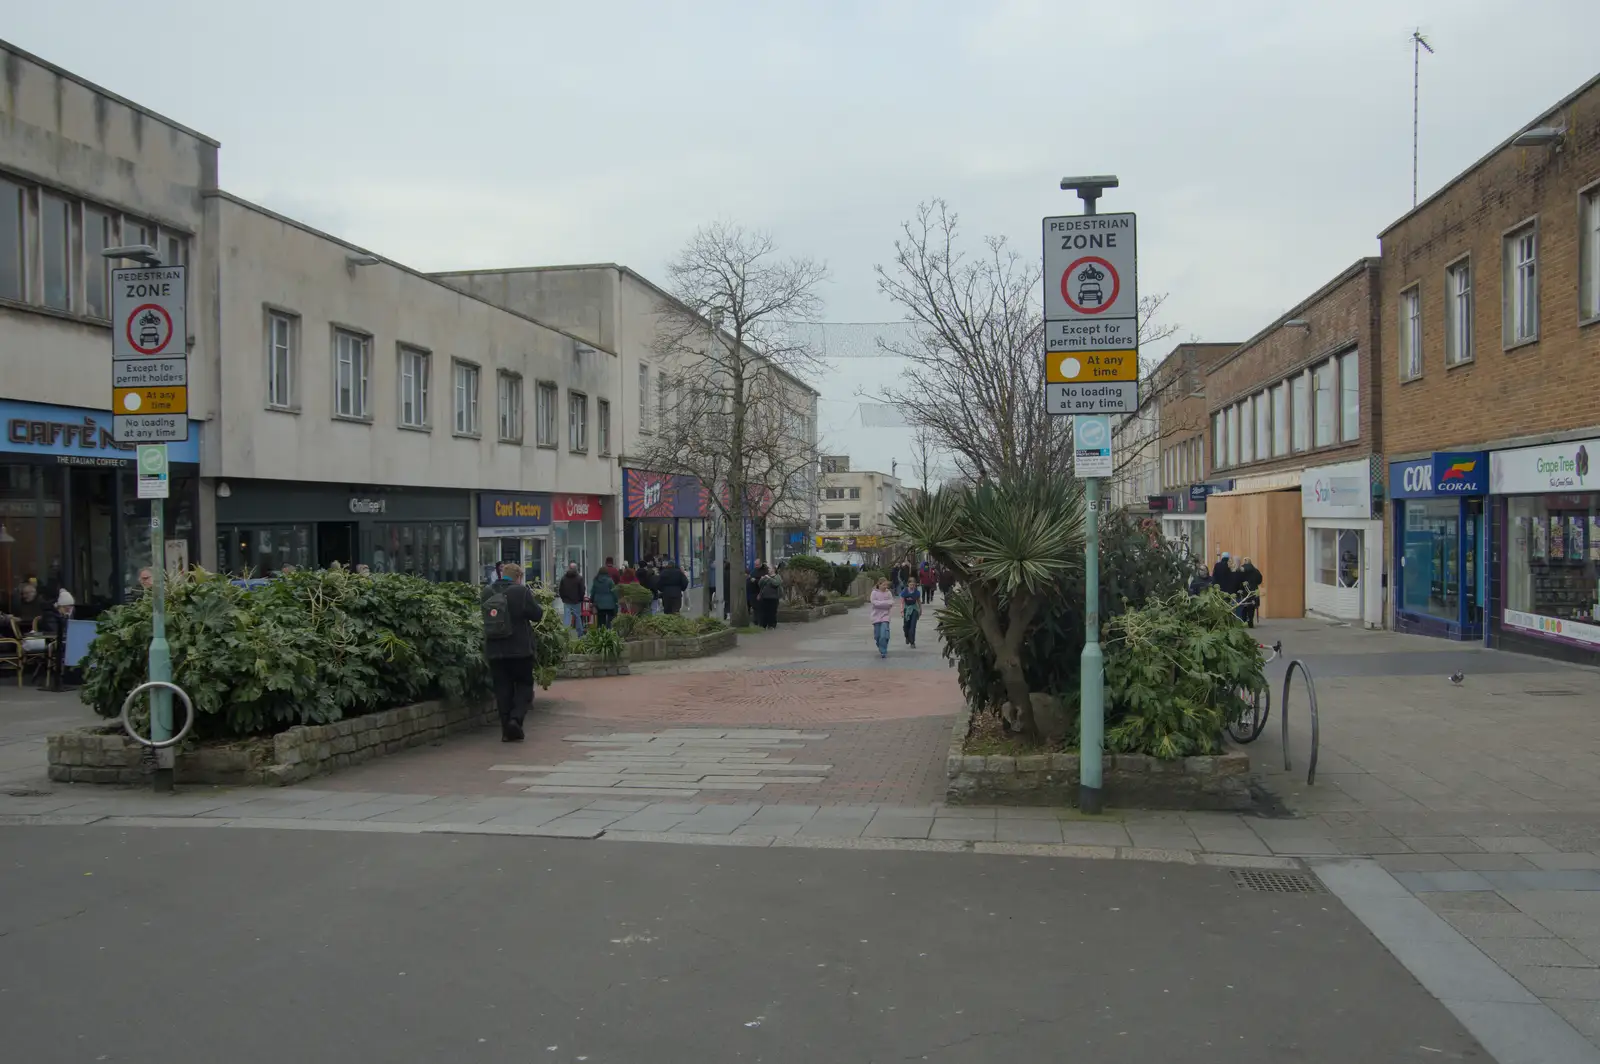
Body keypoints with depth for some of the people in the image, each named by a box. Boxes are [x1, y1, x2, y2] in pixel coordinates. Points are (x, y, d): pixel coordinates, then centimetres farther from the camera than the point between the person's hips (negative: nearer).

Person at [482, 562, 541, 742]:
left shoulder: (487, 592, 2)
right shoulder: (521, 591, -12)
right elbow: (537, 614, -7)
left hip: (494, 651, 4)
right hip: (520, 649, -4)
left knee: (502, 688, 9)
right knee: (524, 685, 10)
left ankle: (507, 730, 10)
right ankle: (516, 718, -11)